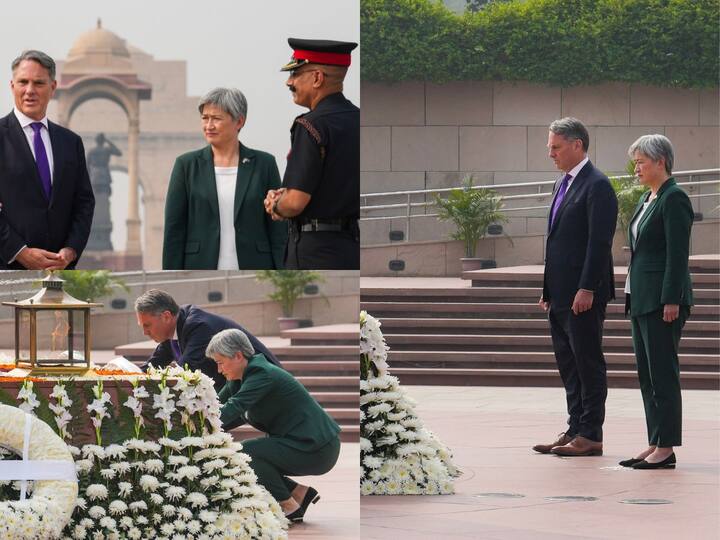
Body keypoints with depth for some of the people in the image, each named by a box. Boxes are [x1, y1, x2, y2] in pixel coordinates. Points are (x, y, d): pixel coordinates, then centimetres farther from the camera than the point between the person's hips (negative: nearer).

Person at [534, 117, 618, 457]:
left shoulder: (597, 186, -11)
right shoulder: (563, 185, 18)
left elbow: (599, 242, -17)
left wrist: (587, 289, -22)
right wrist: (547, 289, 17)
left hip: (583, 295, -9)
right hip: (560, 295, 9)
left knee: (588, 364, -4)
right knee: (569, 365, 11)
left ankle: (590, 436, -1)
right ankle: (575, 431, 16)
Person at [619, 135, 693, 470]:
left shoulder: (674, 199, -12)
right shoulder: (647, 200, 17)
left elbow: (677, 254, -17)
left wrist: (671, 301, -21)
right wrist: (633, 297, 17)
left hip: (662, 300, -10)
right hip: (642, 299, 10)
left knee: (662, 373, -8)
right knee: (647, 375, 10)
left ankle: (666, 449, -7)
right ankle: (655, 445, 14)